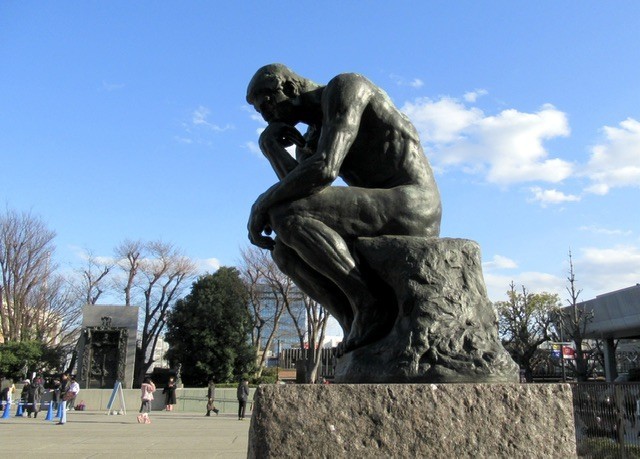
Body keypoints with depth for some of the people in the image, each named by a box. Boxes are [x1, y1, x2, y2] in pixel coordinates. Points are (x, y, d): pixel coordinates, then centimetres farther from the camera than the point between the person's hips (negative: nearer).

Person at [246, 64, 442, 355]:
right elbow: (301, 192, 3)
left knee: (285, 216, -21)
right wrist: (270, 145, -3)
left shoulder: (344, 87, -5)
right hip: (382, 227, 9)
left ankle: (369, 307, -15)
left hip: (412, 207, -9)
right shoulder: (310, 140, 22)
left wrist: (263, 202, -10)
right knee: (284, 251, 3)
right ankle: (357, 326, -6)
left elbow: (323, 170, -20)